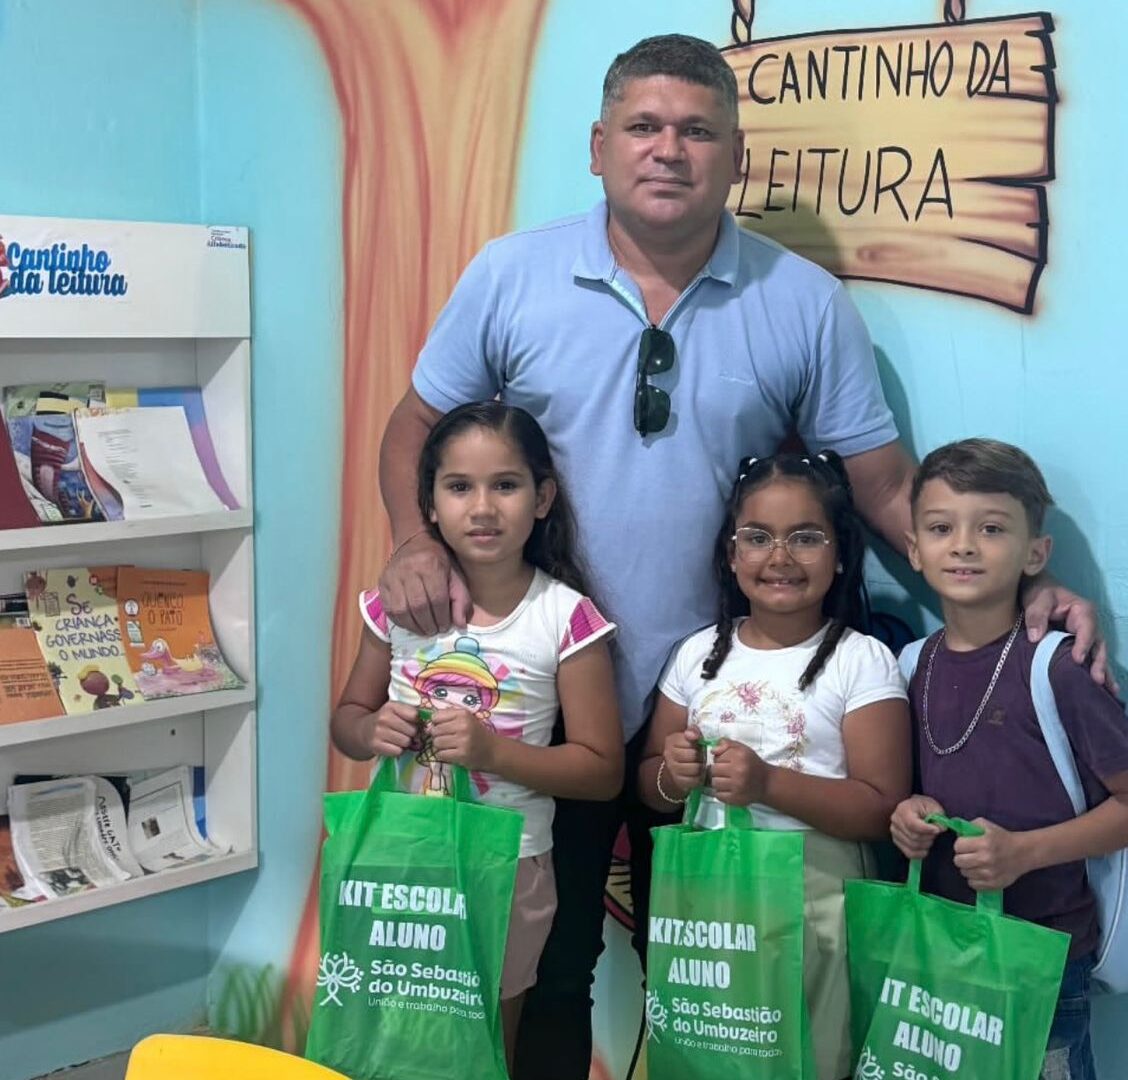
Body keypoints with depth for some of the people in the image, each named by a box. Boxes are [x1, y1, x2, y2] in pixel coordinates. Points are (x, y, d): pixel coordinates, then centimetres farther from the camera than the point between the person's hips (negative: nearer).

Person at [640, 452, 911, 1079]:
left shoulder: (862, 662, -7)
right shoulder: (700, 653, 6)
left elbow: (883, 809, -12)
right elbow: (651, 786, 13)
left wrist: (768, 782, -21)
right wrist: (673, 776, -9)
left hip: (816, 894, -4)